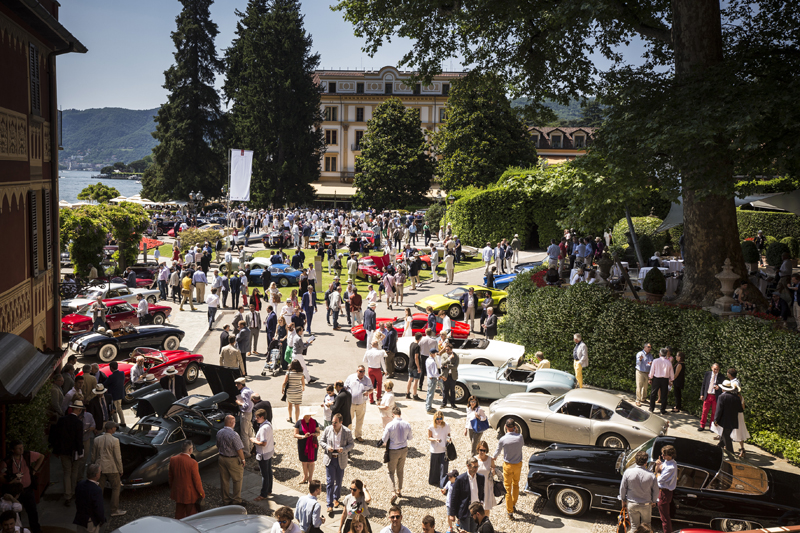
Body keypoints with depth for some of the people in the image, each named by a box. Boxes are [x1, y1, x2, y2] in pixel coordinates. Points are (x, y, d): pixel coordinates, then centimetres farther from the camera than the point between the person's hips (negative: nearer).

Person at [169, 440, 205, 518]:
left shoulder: (173, 460, -8)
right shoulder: (193, 463, -26)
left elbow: (170, 477, 5)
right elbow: (197, 481, -16)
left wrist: (171, 489, 21)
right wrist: (202, 493, -2)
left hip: (177, 494, 5)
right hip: (190, 494, -5)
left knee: (179, 516, 20)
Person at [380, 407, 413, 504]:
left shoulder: (390, 425, -21)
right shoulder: (407, 424, -10)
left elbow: (384, 440, -15)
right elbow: (410, 437, 4)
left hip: (393, 451, -4)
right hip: (404, 450, 4)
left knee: (391, 472, 8)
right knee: (400, 471, 22)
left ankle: (393, 493, -7)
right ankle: (399, 491, 34)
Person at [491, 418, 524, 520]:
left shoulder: (503, 440, -19)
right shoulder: (520, 437, -15)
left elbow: (497, 452, -4)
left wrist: (493, 458, 17)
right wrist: (517, 431, 3)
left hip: (508, 465, -2)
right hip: (518, 464, 2)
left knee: (508, 488, 8)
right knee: (516, 485, 25)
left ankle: (510, 512, 10)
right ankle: (514, 505, 39)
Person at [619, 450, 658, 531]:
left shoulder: (628, 472, -15)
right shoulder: (651, 475, -17)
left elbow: (622, 488, -6)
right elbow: (656, 491, -4)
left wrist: (623, 500, 11)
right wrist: (653, 501, 15)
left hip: (632, 504, 1)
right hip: (646, 505, -1)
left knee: (634, 526, 15)